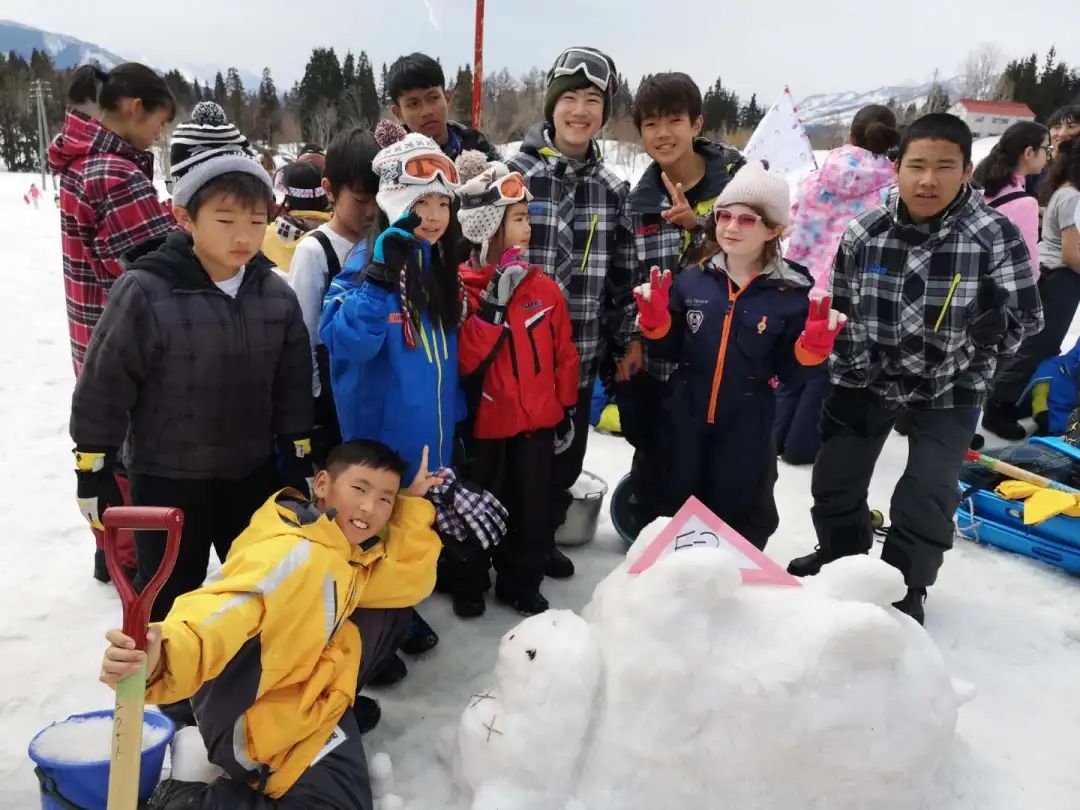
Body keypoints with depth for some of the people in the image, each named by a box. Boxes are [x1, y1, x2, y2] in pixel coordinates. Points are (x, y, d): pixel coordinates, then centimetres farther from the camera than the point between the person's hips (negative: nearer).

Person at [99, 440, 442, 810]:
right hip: (251, 717, -9)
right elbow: (224, 611, -44)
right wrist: (165, 655, -64)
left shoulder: (351, 550, 1)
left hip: (304, 686, 9)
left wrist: (412, 504, -1)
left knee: (389, 611, 4)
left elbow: (411, 581, 5)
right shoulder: (297, 553, -29)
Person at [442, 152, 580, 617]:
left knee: (531, 509, 15)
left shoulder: (544, 287, -2)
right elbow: (463, 361, -21)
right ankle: (467, 583, 35)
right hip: (484, 421, -3)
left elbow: (564, 354, 6)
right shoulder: (460, 287, -11)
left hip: (538, 420, 3)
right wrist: (494, 306, -26)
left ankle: (521, 584, 34)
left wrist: (567, 410, 8)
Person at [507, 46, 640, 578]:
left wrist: (630, 338, 8)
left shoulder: (613, 190, 6)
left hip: (580, 354, 4)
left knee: (565, 459, 17)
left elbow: (623, 274, 11)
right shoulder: (513, 173, -8)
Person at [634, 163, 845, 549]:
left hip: (747, 427, -2)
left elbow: (786, 368, -3)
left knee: (740, 517, 16)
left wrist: (812, 346, -21)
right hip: (684, 418, 2)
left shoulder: (792, 292, -9)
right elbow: (670, 349, 4)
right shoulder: (690, 281, -3)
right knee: (676, 507, 20)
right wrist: (656, 321, -14)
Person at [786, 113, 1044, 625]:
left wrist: (991, 326, -30)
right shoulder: (861, 235, -13)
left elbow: (1025, 318, -12)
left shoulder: (997, 237, -21)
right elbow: (841, 312, -2)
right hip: (869, 379, 3)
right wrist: (847, 384, -6)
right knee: (835, 477, 10)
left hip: (951, 389, -2)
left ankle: (904, 588, 23)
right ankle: (841, 558, 39)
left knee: (927, 495, -4)